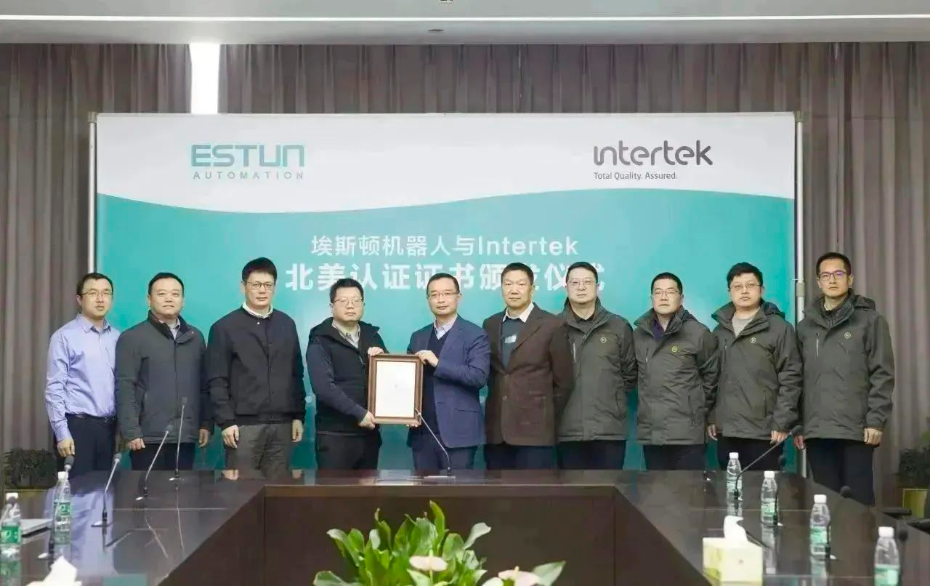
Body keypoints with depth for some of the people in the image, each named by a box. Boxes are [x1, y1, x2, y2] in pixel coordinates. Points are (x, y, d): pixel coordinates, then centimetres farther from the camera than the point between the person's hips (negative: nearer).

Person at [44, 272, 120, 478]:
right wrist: (62, 433, -12)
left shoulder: (117, 338, 8)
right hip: (77, 426, -5)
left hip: (108, 427, 5)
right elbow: (54, 388, -7)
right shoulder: (65, 336, -6)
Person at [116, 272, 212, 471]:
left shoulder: (195, 337, 14)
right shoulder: (132, 338, -1)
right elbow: (125, 388, -6)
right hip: (148, 437, -4)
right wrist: (131, 431, -13)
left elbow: (204, 385, 15)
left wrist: (206, 423, 8)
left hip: (185, 436, 4)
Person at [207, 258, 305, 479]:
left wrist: (298, 416, 8)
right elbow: (217, 381, -3)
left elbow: (296, 375, 14)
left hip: (282, 424, 3)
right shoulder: (224, 327, 1)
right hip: (244, 425, -3)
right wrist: (225, 421, -10)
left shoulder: (287, 324, 12)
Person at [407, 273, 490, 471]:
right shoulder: (418, 337, 16)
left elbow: (479, 377, -14)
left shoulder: (475, 335, -2)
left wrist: (438, 364, -18)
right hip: (422, 432, 5)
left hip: (457, 432, -5)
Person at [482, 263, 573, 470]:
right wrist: (497, 404, 9)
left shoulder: (551, 326, -2)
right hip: (496, 430, 4)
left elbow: (563, 381, 1)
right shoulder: (490, 325, 12)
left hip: (534, 429, -4)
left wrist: (548, 418, 4)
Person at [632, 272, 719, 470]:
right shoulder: (639, 334, 9)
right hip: (650, 432, 4)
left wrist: (694, 404, 7)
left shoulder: (698, 333, -3)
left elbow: (711, 375, 4)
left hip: (687, 433, -4)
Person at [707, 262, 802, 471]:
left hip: (763, 431, -5)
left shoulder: (779, 328, -3)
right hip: (726, 431, 5)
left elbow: (790, 378, -6)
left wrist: (782, 422, -11)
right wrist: (710, 417, 10)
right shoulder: (720, 331, 14)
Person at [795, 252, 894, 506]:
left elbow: (882, 374, -3)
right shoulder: (806, 325, 14)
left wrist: (876, 420, -11)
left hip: (856, 429, -3)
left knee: (859, 498, -1)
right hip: (817, 431, 4)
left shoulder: (869, 320, 2)